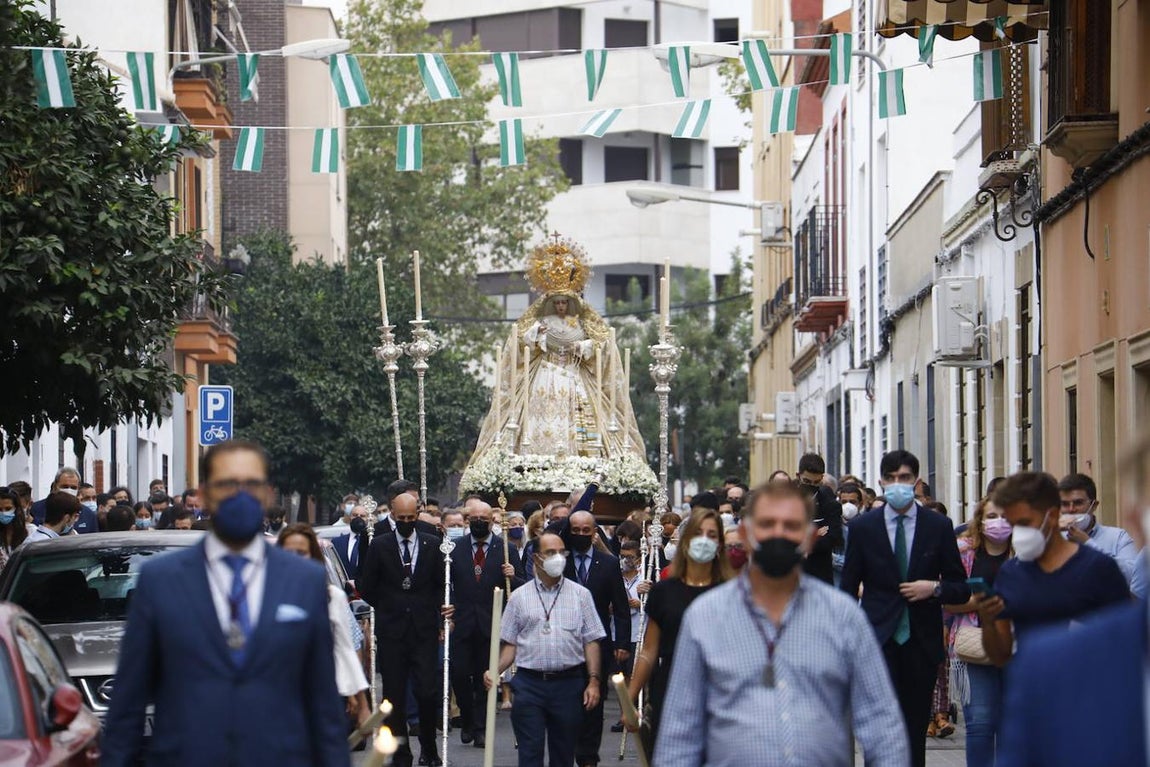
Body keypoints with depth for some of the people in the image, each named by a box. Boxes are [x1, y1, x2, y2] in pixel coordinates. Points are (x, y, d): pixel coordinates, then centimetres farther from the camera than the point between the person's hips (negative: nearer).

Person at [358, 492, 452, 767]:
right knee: (394, 696, 2)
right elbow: (367, 587, 7)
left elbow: (441, 584, 11)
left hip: (424, 630, 0)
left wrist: (441, 608, -2)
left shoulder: (432, 544, 6)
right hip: (391, 631, 0)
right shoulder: (379, 545, 3)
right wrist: (387, 609, 7)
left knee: (428, 692, -6)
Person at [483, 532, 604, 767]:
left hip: (568, 684, 0)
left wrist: (594, 681, -4)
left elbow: (591, 641, 4)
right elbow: (510, 643, 6)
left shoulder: (580, 595, 6)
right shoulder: (519, 597, 6)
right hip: (529, 684, 0)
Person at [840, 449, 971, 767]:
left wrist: (935, 588, -12)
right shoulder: (863, 526, 3)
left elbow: (961, 589, 8)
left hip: (922, 642, 1)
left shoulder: (939, 526, 4)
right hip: (878, 639, -1)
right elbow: (848, 588, 8)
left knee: (916, 727, 7)